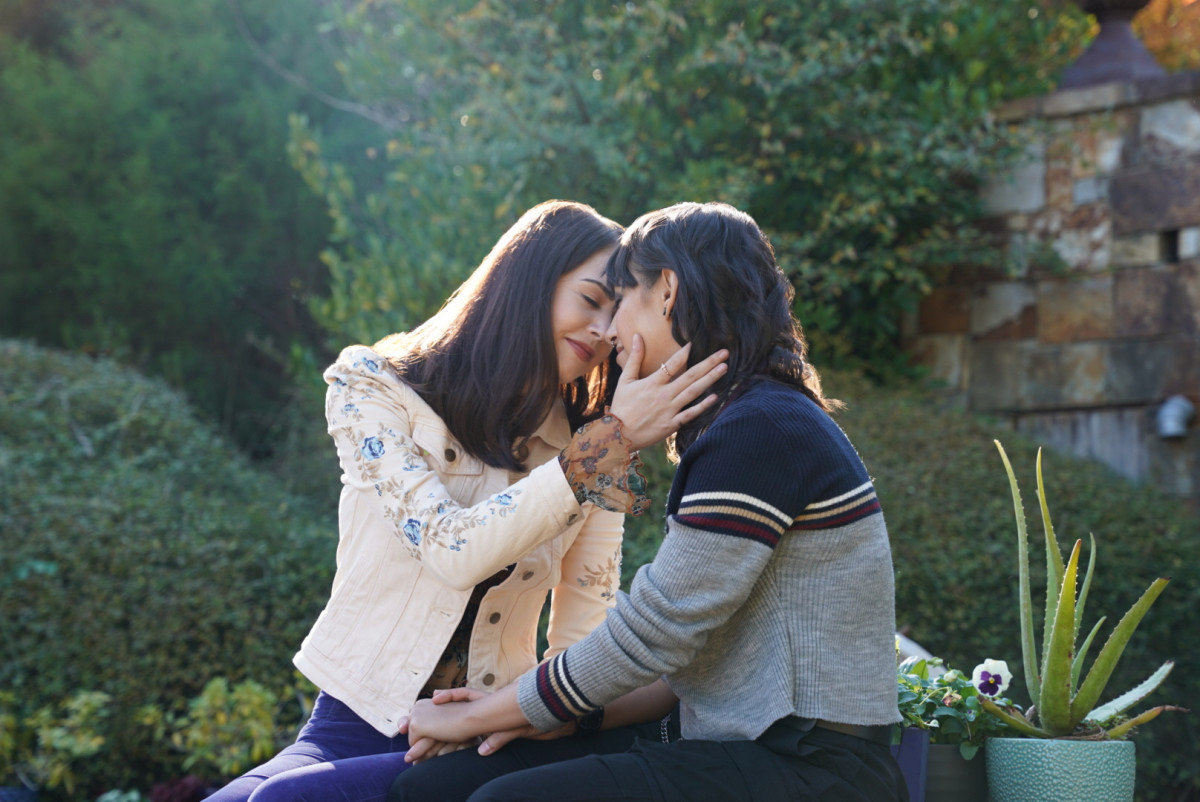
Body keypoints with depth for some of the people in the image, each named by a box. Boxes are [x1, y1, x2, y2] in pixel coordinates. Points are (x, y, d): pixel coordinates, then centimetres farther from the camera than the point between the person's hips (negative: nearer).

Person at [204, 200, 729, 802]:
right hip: (351, 724, 0)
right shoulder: (373, 387, -2)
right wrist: (612, 442, -20)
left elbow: (584, 641, 6)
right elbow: (453, 552, -17)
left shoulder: (593, 456, 6)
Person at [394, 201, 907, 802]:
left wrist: (474, 716, -5)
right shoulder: (738, 425, 19)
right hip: (733, 745, 9)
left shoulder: (763, 431, -14)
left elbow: (651, 634, -16)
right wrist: (566, 715, 4)